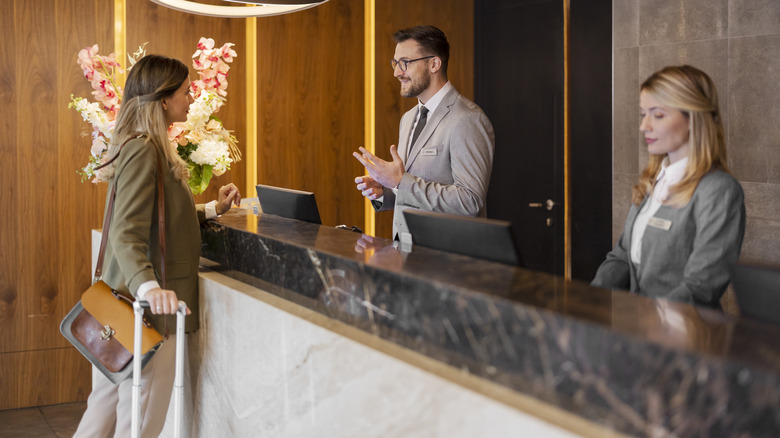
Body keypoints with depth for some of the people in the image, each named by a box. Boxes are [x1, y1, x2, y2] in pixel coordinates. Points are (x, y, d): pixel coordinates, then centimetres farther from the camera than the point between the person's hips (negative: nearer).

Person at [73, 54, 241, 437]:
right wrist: (147, 286, -40)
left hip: (142, 298, 10)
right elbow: (127, 234, -26)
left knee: (110, 398, 17)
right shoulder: (143, 151, -17)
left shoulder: (151, 147, 15)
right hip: (152, 306, -10)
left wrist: (213, 209, 25)